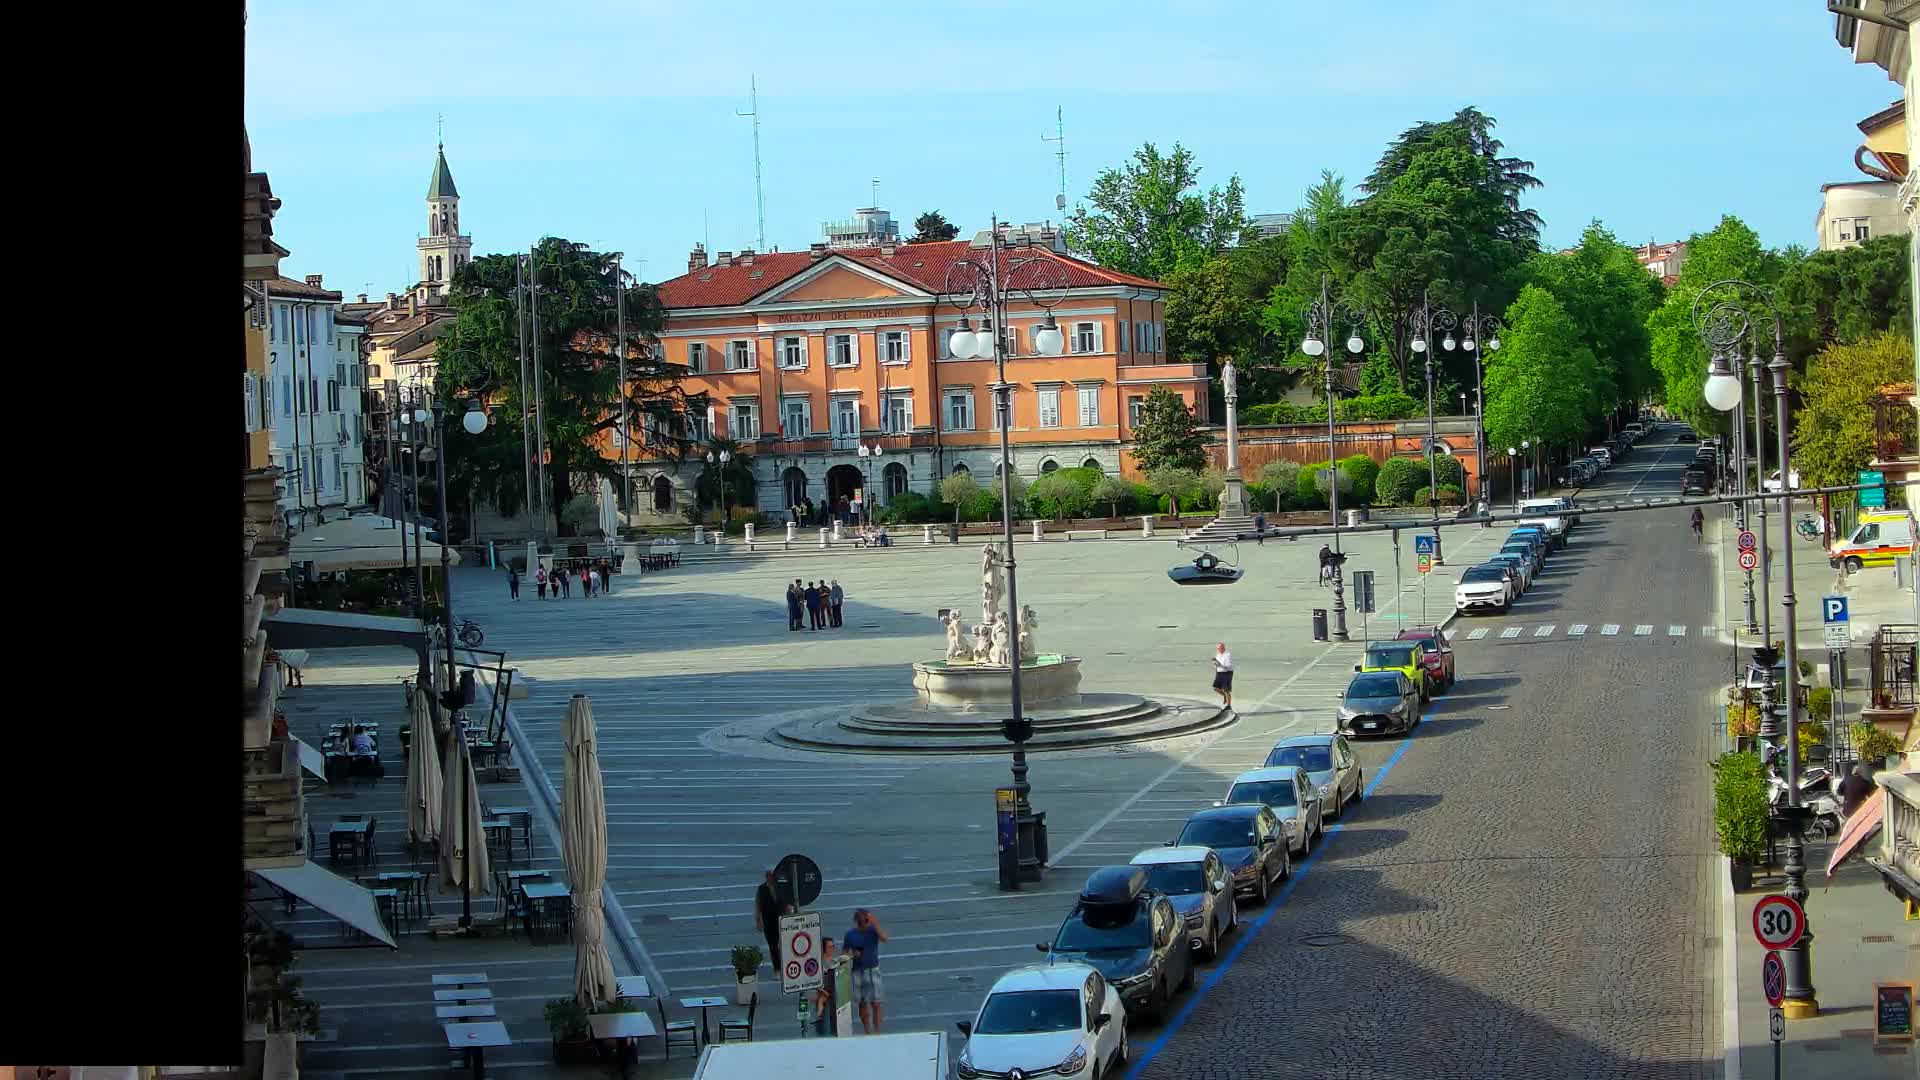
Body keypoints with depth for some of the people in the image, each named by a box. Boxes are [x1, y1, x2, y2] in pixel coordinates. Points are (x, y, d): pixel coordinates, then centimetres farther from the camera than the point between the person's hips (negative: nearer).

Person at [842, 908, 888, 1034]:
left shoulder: (872, 930, -5)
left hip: (873, 970, -1)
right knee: (863, 1004, 8)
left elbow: (884, 938, -24)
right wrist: (853, 954, -12)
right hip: (858, 972, 1)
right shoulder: (850, 934, -1)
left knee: (876, 1004, -5)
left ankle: (876, 1032, 2)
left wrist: (875, 924, -29)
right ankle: (867, 1032, 18)